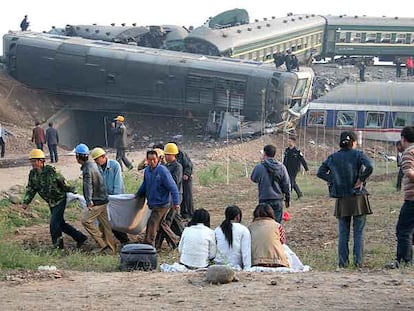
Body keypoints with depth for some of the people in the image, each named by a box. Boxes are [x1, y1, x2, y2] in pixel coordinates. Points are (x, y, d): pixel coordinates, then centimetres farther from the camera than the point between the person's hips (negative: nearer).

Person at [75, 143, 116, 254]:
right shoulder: (93, 165, 13)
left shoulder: (87, 169, -17)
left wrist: (89, 200, -42)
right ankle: (110, 248, 13)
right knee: (104, 223, 11)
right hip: (103, 199, 10)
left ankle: (103, 245, -8)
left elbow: (88, 185, -31)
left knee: (86, 221, -7)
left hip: (96, 201, -10)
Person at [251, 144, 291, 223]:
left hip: (265, 200, -3)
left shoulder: (259, 167, -11)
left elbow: (253, 179, 9)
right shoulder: (281, 167, -1)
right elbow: (286, 185, 2)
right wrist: (287, 199, 14)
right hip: (278, 200, 3)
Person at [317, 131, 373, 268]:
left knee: (343, 233, 9)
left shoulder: (333, 157, 5)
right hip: (358, 198, -3)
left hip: (342, 200, 3)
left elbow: (320, 172, 6)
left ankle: (342, 261, 8)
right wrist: (361, 180, -11)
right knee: (358, 232, 3)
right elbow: (369, 167, -22)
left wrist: (333, 180, 4)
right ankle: (358, 261, 0)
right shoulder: (358, 154, -6)